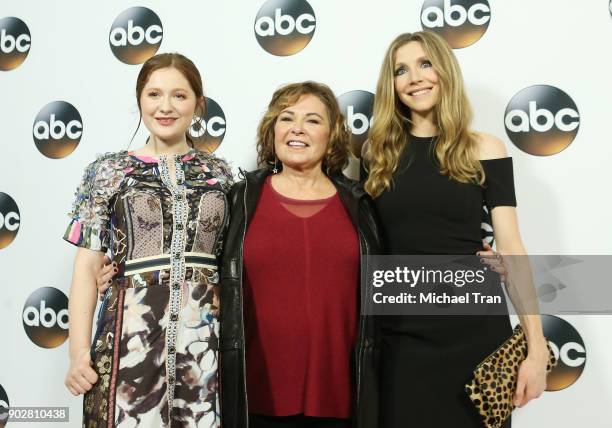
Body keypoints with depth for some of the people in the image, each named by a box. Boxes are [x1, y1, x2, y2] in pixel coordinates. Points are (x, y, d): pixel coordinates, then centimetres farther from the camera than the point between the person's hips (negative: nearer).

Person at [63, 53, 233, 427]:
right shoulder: (108, 171, 3)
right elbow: (87, 267, 0)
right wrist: (79, 351, -6)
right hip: (132, 334, -2)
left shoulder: (219, 173, 8)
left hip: (208, 336, 2)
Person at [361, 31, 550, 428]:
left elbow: (511, 247, -4)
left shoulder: (483, 149, -2)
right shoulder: (378, 153, 4)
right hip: (399, 332, 2)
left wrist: (536, 346, -7)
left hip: (474, 327, -1)